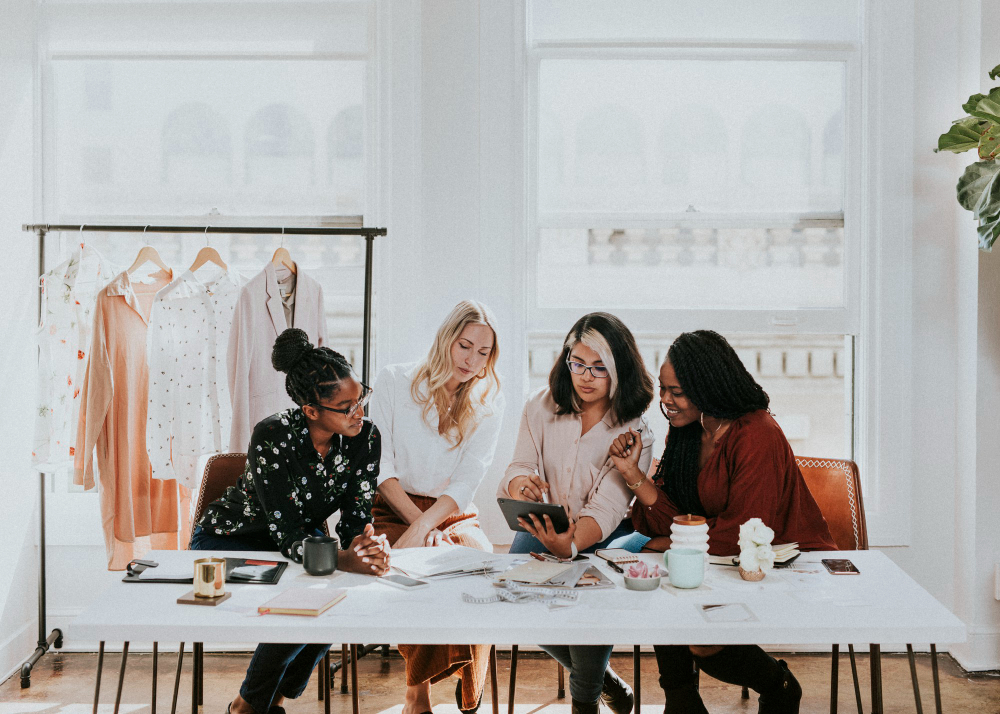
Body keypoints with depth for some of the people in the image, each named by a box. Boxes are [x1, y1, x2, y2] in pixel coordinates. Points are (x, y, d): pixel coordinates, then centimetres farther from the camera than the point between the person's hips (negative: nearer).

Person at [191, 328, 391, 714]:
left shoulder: (365, 438, -18)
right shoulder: (272, 437, -32)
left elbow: (355, 517, -17)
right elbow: (287, 533, -35)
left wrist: (370, 547, -41)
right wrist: (341, 560, -53)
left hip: (302, 535, 5)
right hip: (227, 540, -5)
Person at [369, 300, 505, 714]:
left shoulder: (488, 404, 6)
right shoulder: (393, 382, 3)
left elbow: (466, 484, -4)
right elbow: (380, 467, -2)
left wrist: (423, 526, -21)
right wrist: (416, 520, -15)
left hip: (453, 513, 2)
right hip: (391, 509, -1)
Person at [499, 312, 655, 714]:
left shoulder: (633, 431, -11)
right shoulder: (542, 407, 0)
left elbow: (606, 507, -22)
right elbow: (519, 468, -4)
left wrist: (570, 545, -44)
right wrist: (522, 485, -32)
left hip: (602, 535, -3)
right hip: (543, 527, 3)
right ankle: (598, 674, 1)